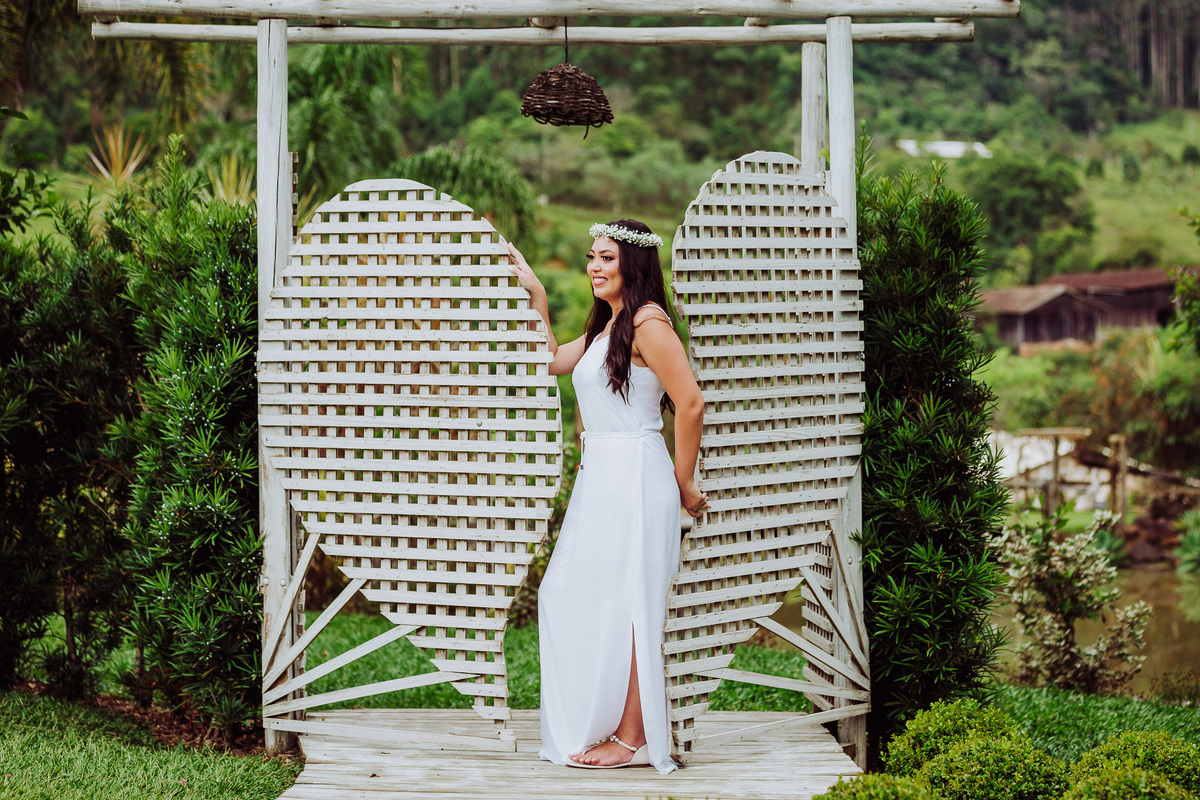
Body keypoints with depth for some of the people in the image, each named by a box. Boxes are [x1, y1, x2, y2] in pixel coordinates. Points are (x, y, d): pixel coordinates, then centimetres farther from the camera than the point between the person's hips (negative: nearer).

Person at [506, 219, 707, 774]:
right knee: (567, 597, 10)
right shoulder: (606, 327, 17)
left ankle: (634, 739, -1)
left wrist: (683, 484, -10)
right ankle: (600, 727, 19)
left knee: (624, 605, -7)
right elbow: (552, 362, 30)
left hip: (635, 479, -10)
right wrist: (536, 297, 24)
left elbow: (691, 403, -15)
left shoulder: (646, 322, -12)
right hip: (599, 479, 10)